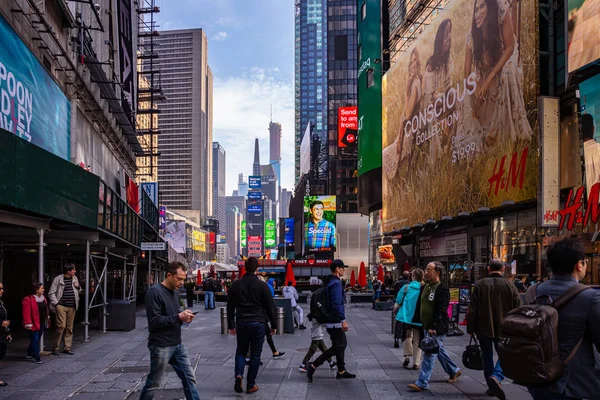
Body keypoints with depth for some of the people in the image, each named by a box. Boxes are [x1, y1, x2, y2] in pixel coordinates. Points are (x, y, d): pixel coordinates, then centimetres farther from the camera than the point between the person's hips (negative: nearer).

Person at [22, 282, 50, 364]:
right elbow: (26, 313, -19)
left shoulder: (43, 298, 11)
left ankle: (30, 354, 31)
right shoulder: (28, 299, -15)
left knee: (37, 339, 15)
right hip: (34, 324, -8)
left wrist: (47, 319, 20)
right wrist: (28, 324, -22)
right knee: (35, 340, -5)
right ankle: (36, 357, -2)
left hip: (42, 323, 8)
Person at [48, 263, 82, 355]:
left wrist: (78, 287, 1)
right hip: (61, 306, -5)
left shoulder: (75, 278, 11)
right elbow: (51, 293, -2)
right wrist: (56, 303, -9)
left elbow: (79, 291, 24)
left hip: (72, 307, 5)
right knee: (61, 326, -11)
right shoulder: (58, 279, -5)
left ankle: (67, 347, 14)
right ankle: (55, 348, 0)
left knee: (69, 328, 7)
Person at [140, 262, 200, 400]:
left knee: (189, 378, 8)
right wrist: (178, 317, -23)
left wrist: (184, 317, 0)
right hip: (161, 346, -8)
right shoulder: (154, 292, -16)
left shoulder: (175, 292, 11)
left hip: (178, 344, 8)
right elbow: (154, 321, -22)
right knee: (153, 383, 5)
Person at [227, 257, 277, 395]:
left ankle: (239, 375, -7)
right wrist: (273, 325, 7)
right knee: (255, 354, 7)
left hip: (241, 323, 2)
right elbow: (270, 307, -3)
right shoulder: (262, 285, -5)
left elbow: (230, 306, 9)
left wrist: (231, 325, 18)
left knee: (241, 351, 17)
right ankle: (250, 385, 10)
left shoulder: (236, 284, 3)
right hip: (258, 323, -2)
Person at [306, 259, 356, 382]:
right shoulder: (336, 283, -18)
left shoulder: (330, 282, 13)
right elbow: (337, 304, -25)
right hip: (335, 321, -10)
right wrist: (343, 320, -25)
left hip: (333, 321, 10)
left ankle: (341, 371, 21)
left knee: (342, 344, 15)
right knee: (338, 346, -6)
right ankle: (313, 366, -6)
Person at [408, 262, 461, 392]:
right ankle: (454, 371, 39)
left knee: (429, 354, -7)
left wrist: (434, 327, -27)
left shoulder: (442, 289, -15)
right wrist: (424, 324, 18)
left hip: (437, 329, -9)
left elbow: (441, 311, -22)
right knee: (439, 350, 21)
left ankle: (422, 383, -5)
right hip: (427, 326, 9)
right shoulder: (426, 287, 12)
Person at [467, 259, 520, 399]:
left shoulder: (479, 285, -4)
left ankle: (492, 387, 19)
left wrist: (471, 329, 4)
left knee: (487, 357, 15)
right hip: (503, 329, -1)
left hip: (484, 329, 1)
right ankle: (496, 377, -17)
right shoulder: (510, 285, -3)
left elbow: (472, 310, -4)